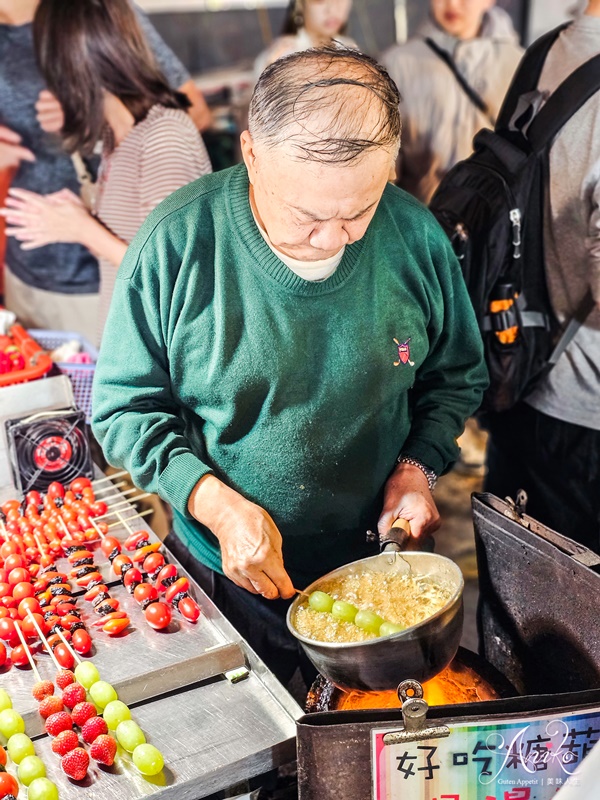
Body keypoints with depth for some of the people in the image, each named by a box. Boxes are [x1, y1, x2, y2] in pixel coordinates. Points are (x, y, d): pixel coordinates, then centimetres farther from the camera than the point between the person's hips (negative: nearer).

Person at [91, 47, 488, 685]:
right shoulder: (175, 244, -20)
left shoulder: (416, 237, -12)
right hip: (227, 578, -1)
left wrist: (418, 465, -12)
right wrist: (217, 504, -23)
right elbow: (125, 408, -12)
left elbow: (458, 375, 4)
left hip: (376, 561, 2)